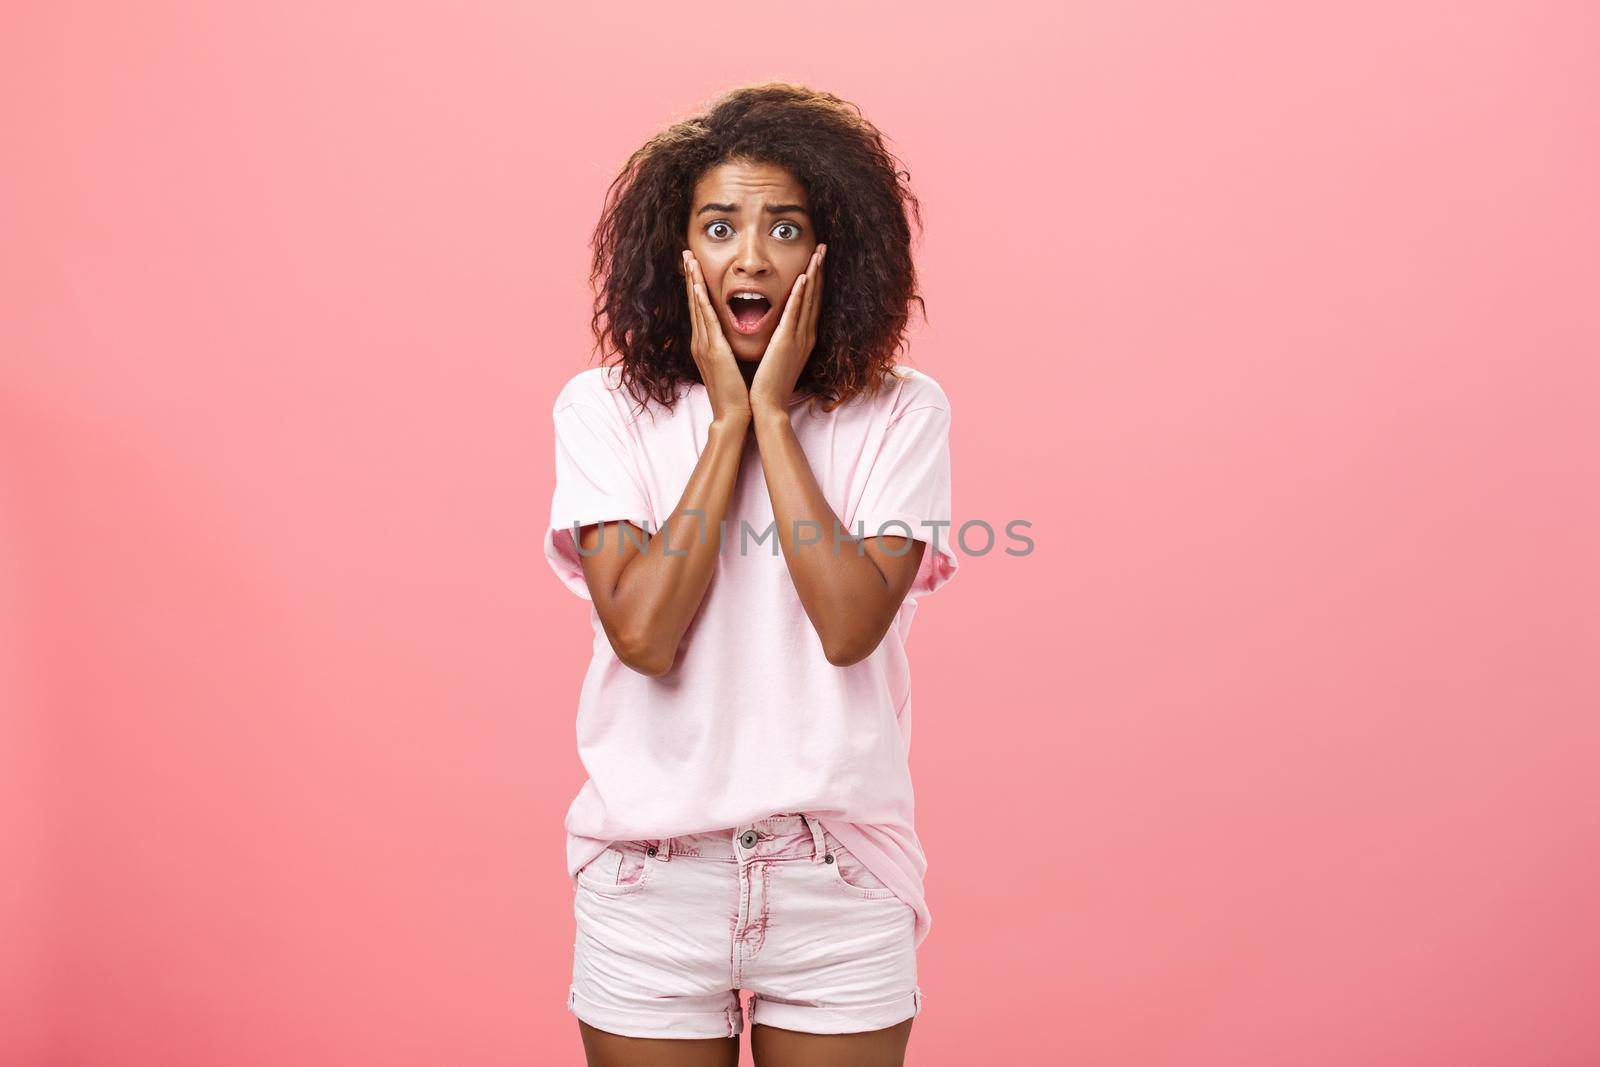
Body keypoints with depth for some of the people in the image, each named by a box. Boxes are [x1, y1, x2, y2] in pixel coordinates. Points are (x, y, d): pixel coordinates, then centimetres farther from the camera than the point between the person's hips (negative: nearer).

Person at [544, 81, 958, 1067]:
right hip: (652, 878, 0)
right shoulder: (605, 408, -3)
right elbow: (643, 634, -15)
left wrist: (773, 411, -14)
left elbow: (849, 626, -17)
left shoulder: (902, 413, -4)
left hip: (841, 877, 0)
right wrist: (728, 419, -13)